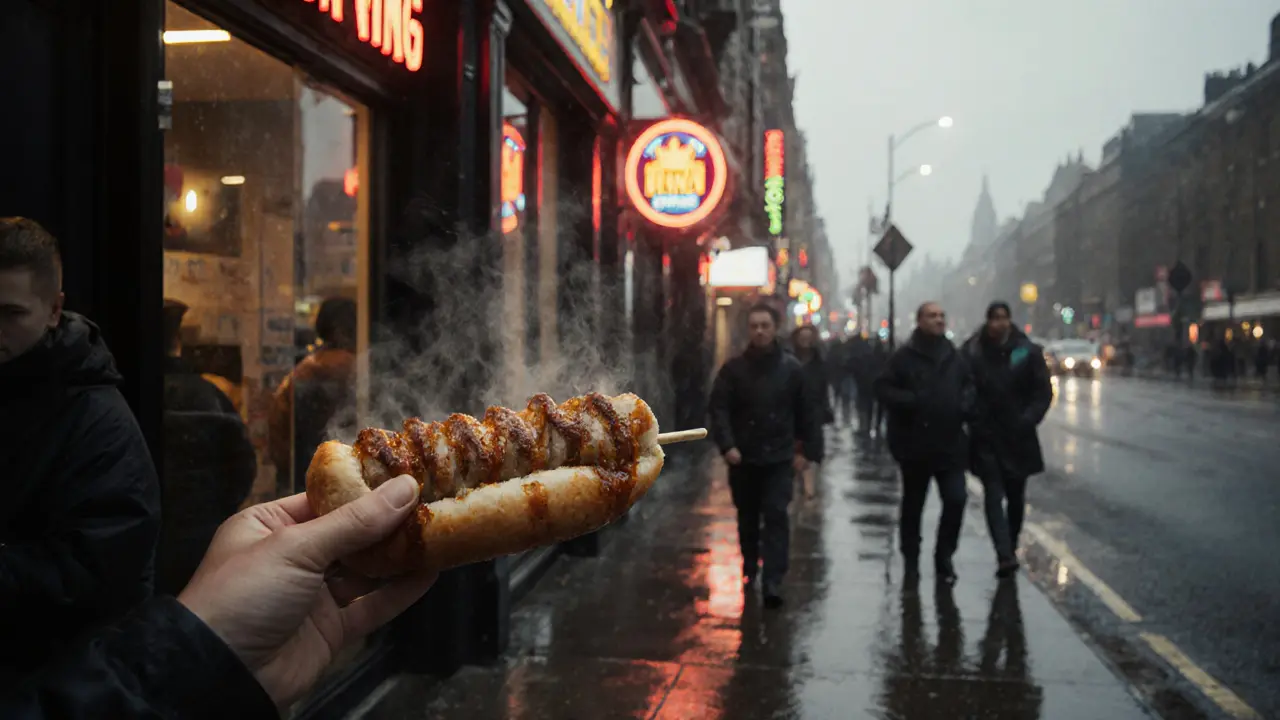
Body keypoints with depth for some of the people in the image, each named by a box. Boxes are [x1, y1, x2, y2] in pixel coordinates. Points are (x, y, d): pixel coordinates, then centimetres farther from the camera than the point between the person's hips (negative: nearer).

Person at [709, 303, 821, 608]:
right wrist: (727, 445, -21)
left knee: (776, 517, -9)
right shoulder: (733, 368, -1)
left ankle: (773, 584, -10)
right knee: (747, 518, 15)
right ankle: (749, 568, 36)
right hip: (743, 457, 1)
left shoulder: (791, 368, 1)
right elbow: (719, 408, -7)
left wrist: (806, 450, 2)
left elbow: (804, 412, 5)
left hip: (779, 457, -1)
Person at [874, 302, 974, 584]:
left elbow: (968, 386, 21)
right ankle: (911, 559, 28)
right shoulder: (904, 356, -6)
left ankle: (944, 558, 12)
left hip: (951, 444, 3)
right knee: (913, 504, 11)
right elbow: (883, 388, -9)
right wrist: (910, 401, -23)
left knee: (956, 500, -5)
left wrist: (966, 404, 1)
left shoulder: (955, 357, 9)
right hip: (915, 444, -3)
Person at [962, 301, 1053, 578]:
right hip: (985, 436, -1)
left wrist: (1028, 419, -12)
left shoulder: (1028, 351, -3)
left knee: (1016, 495, 12)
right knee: (993, 493, -11)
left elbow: (1044, 391, 0)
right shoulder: (972, 351, -4)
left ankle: (1011, 549, 28)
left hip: (1017, 437, 1)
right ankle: (1005, 554, -17)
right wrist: (970, 417, -8)